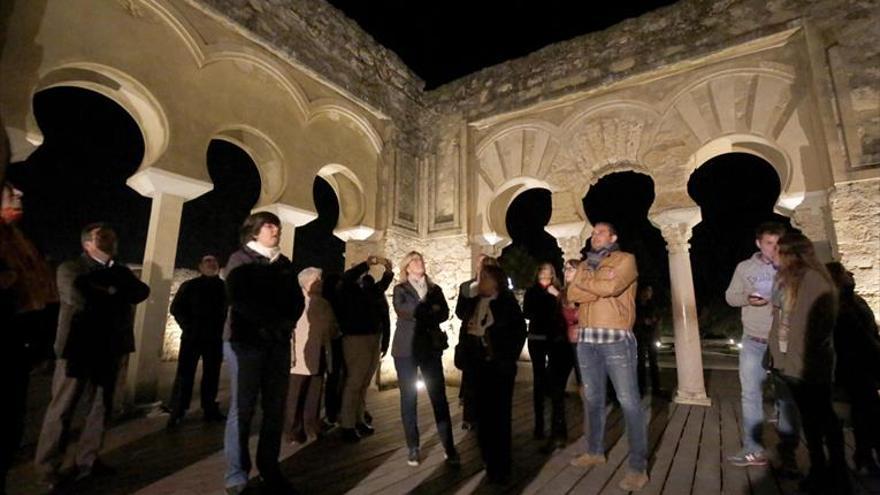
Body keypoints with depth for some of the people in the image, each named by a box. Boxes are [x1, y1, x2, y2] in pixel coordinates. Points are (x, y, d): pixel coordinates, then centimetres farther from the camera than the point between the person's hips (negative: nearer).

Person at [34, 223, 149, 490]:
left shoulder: (121, 271, 15)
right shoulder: (70, 268, 0)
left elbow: (141, 292, -3)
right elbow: (78, 298, -18)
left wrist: (110, 287, -12)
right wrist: (114, 293, -6)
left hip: (109, 349, 5)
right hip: (78, 347, -5)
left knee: (101, 407, 10)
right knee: (62, 409, 3)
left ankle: (88, 460, 22)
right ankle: (48, 469, 15)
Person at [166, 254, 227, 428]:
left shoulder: (223, 288, 9)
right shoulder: (189, 286, 4)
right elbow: (176, 308, 1)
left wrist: (222, 330, -3)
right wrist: (187, 326, -9)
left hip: (215, 338, 2)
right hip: (192, 337, -2)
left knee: (212, 375, 7)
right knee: (185, 374, -1)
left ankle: (210, 409, 16)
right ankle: (177, 412, 7)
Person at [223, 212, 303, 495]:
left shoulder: (285, 263, 15)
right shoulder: (240, 259, 3)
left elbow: (297, 299, 11)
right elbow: (239, 299, -10)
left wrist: (288, 322, -7)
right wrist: (273, 321, -12)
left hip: (279, 342, 4)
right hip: (246, 340, -4)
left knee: (275, 408, 5)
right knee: (243, 408, -2)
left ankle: (270, 469, 16)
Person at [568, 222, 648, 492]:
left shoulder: (625, 259, 1)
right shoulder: (585, 264, 18)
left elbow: (611, 287, -16)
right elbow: (573, 293, 2)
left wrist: (585, 282, -1)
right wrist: (601, 287, -11)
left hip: (616, 339, -6)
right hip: (586, 339, 6)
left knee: (629, 401, -3)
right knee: (592, 399, 14)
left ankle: (638, 467, 5)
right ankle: (595, 451, 28)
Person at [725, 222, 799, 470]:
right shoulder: (745, 267, 3)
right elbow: (730, 296, 6)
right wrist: (748, 298, -14)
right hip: (753, 343, 1)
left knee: (786, 398, 6)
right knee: (751, 395, 5)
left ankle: (788, 454, 18)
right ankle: (754, 450, 16)